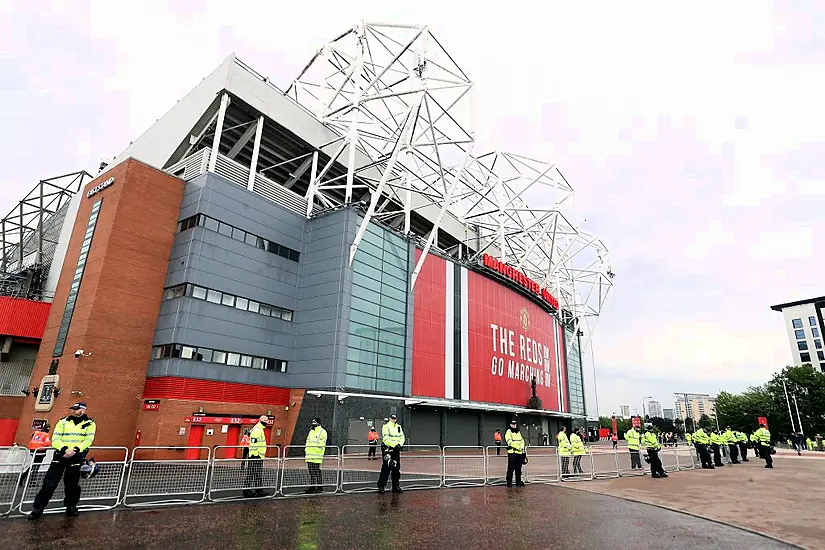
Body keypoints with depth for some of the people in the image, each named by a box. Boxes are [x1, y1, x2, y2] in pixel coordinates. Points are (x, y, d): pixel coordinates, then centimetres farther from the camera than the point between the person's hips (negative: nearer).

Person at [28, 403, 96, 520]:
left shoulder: (90, 424, 1)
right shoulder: (63, 422, 6)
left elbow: (88, 440, -5)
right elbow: (55, 439, 1)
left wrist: (76, 449, -21)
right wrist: (65, 449, -16)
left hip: (77, 456, -1)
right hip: (61, 454, 1)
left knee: (72, 483, 7)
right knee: (50, 483, 0)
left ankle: (71, 506, 22)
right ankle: (38, 507, 12)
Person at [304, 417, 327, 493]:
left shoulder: (322, 432, -6)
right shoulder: (311, 431, 20)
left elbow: (322, 444, -12)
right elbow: (307, 441, 25)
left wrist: (319, 451, -19)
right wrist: (305, 450, 18)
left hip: (316, 456, -8)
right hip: (309, 455, 8)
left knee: (317, 472, -6)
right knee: (311, 472, 11)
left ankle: (320, 487, 0)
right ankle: (312, 486, 18)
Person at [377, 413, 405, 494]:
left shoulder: (399, 427, 13)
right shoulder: (386, 426, -7)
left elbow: (402, 437, 9)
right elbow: (386, 439, -17)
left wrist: (400, 444, -10)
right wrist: (394, 445, -23)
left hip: (396, 450, 6)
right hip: (388, 450, -6)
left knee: (396, 468, 11)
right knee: (386, 468, -8)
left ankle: (396, 486, 21)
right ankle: (381, 487, -1)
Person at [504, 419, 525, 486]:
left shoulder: (518, 432, 20)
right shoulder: (508, 432, -2)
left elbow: (522, 440, 16)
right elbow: (509, 441, -13)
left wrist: (522, 447, -3)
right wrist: (517, 447, -20)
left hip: (519, 452, 7)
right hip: (512, 452, -6)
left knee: (518, 468, 12)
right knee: (511, 468, -7)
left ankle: (518, 481, 21)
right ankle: (509, 482, -1)